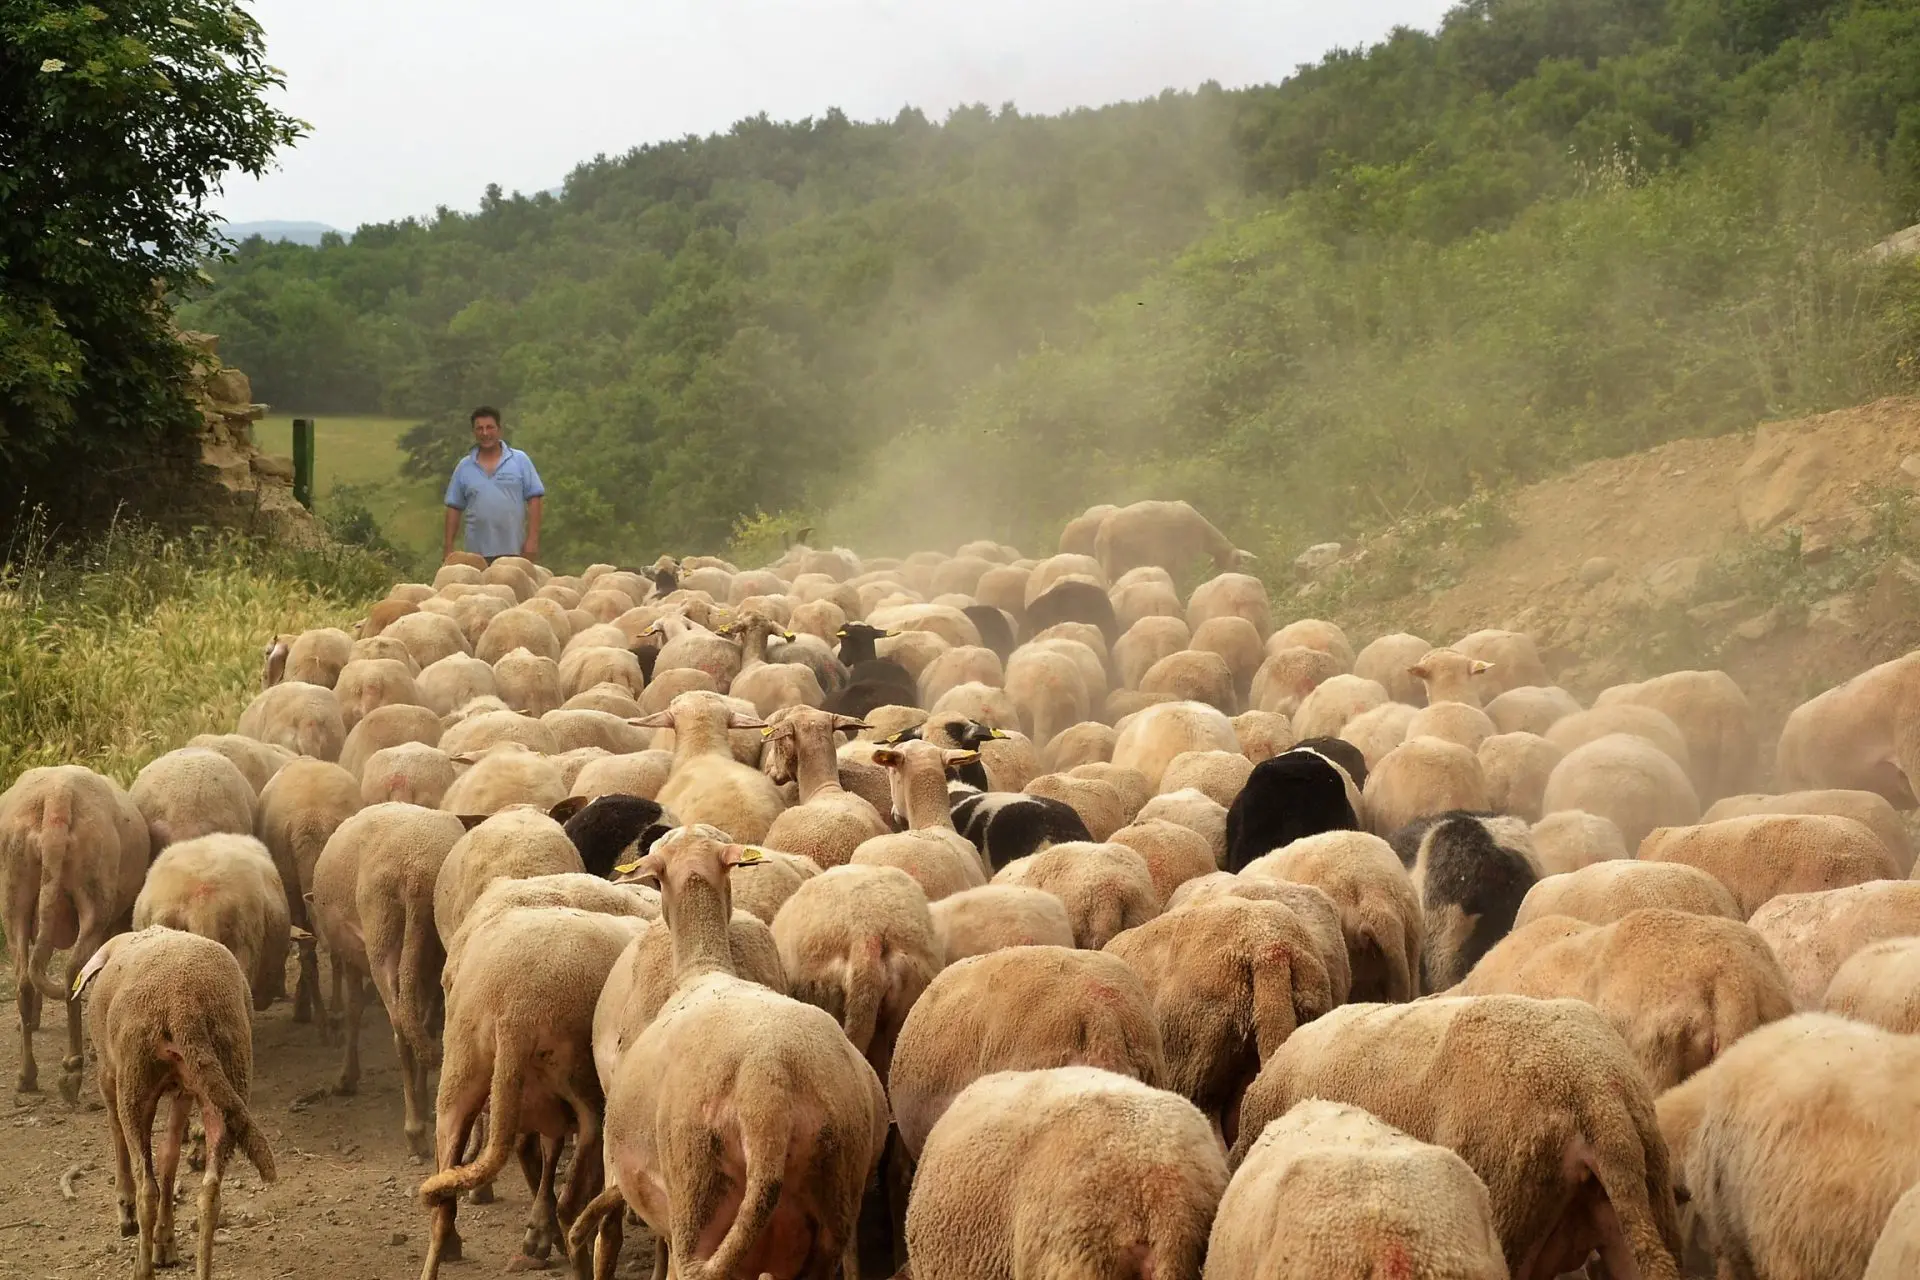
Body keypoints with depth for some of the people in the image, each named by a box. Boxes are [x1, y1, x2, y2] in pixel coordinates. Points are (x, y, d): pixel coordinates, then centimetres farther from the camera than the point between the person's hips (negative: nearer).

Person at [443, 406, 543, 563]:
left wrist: (532, 540, -7)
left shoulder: (520, 460, 3)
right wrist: (448, 547, 6)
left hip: (514, 551, -2)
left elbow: (533, 501, 0)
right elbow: (454, 508, 11)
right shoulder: (464, 467, 10)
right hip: (478, 553, 2)